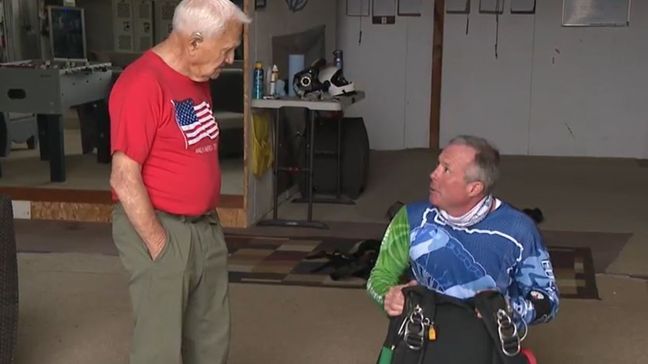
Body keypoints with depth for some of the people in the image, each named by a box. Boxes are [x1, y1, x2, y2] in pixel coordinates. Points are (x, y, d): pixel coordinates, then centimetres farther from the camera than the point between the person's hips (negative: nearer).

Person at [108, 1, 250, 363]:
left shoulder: (199, 80, 9)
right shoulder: (142, 84, -19)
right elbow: (125, 179, -20)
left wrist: (211, 220, 12)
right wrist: (159, 245, -18)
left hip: (206, 227, 8)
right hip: (159, 228, -8)